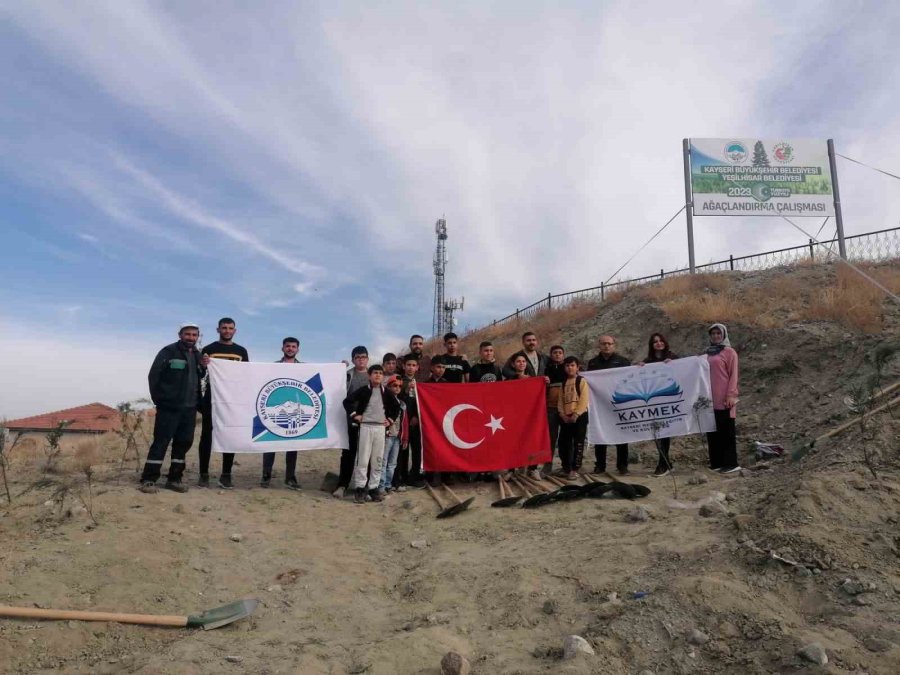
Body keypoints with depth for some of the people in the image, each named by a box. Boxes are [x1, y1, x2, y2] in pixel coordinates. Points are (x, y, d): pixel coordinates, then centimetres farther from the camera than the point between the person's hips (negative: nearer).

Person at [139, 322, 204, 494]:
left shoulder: (197, 355, 13)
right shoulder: (168, 351, -6)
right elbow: (153, 375, -8)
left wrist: (199, 390, 4)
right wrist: (158, 399, -8)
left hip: (189, 408, 6)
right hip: (169, 407, -6)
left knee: (184, 443, 8)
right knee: (161, 442, -4)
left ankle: (174, 479, 17)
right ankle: (148, 480, 3)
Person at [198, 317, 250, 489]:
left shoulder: (241, 351, 12)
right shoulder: (208, 349, 4)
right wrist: (203, 365, -18)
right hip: (212, 398, -2)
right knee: (207, 435, 0)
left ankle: (226, 475, 9)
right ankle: (204, 474, 6)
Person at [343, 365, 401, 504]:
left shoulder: (387, 393, 8)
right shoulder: (363, 390, -2)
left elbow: (397, 406, 22)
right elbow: (347, 401, -4)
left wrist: (391, 419, 14)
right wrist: (354, 415, -7)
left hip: (380, 428, 4)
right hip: (365, 427, -3)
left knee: (377, 460, 6)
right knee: (363, 459, -4)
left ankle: (373, 488, 14)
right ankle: (359, 488, 3)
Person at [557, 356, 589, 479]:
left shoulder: (582, 381, -2)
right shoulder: (563, 383, 13)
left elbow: (584, 400, -11)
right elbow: (560, 400, 10)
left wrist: (576, 415, -17)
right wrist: (562, 414, -5)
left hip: (579, 416, -5)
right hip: (565, 418, 5)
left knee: (578, 443, -3)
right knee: (563, 442, 7)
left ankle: (574, 469, 3)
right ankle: (566, 467, 21)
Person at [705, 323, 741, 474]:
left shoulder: (729, 352, -1)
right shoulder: (708, 353, 16)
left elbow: (733, 375, -6)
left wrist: (731, 395, -14)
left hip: (724, 399, -6)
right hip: (710, 399, 6)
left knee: (727, 431, -1)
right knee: (713, 431, 8)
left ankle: (731, 463, 4)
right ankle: (716, 462, 14)